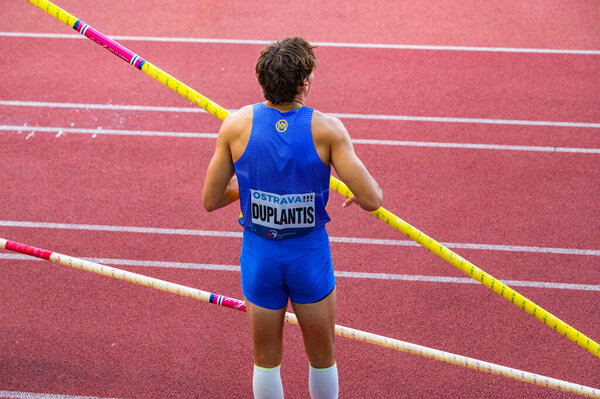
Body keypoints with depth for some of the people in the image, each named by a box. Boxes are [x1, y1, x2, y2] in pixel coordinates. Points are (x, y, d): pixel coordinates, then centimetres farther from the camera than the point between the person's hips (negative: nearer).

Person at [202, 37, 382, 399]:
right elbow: (371, 200, -19)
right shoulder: (327, 129, -17)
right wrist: (366, 191, 6)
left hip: (259, 254, 1)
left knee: (266, 360, 19)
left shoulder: (237, 124, -11)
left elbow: (210, 201, -4)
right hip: (310, 256, -1)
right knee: (323, 357, 21)